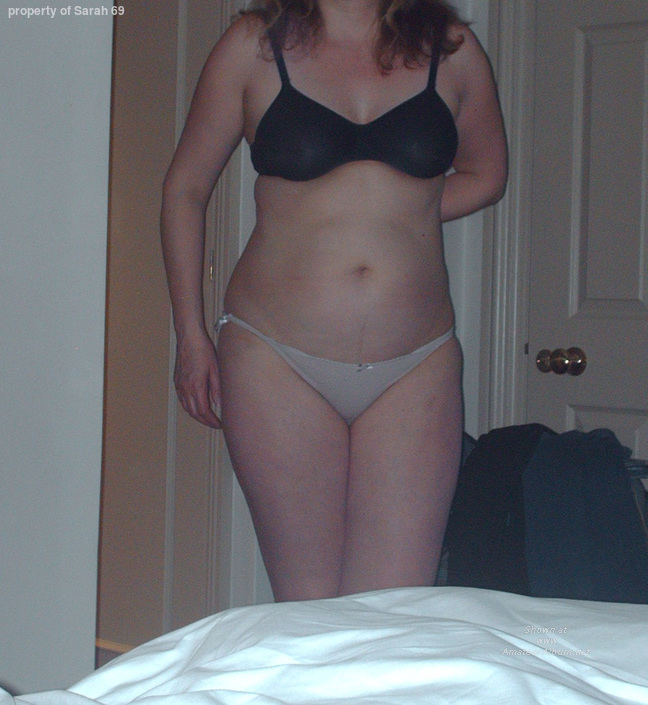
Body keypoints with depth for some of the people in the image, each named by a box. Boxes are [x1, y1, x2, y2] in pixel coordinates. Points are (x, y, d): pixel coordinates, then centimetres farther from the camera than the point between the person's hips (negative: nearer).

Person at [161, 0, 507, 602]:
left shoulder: (451, 50, 6)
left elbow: (484, 174, 22)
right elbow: (185, 188, 10)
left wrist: (404, 215, 5)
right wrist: (190, 334, 7)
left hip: (415, 367, 1)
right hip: (276, 358, -1)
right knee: (307, 608, 0)